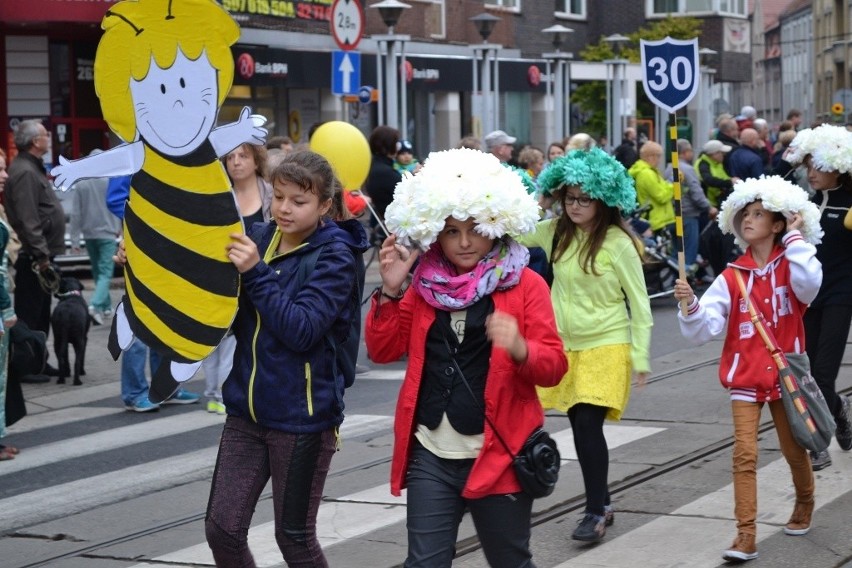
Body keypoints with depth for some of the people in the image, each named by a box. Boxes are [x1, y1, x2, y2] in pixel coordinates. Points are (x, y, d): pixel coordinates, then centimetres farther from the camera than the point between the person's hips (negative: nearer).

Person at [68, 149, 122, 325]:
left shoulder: (80, 185, -1)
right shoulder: (111, 182, -6)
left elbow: (76, 213, -1)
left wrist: (74, 237, 3)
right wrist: (119, 229, 14)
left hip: (89, 234, 3)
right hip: (107, 233, -3)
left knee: (97, 271, 18)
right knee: (105, 272, -7)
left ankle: (106, 306, 25)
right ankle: (96, 305, -27)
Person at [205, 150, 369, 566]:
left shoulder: (334, 256, -10)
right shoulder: (258, 239, 4)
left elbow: (303, 330, -21)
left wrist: (255, 272, -25)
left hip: (302, 417, -5)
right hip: (247, 408, 5)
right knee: (221, 529, 4)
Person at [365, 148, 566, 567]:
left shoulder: (525, 284, -3)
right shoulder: (426, 282, 9)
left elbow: (554, 366, -8)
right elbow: (383, 350, 8)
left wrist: (520, 349, -30)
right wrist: (390, 291, -6)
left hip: (496, 455, -3)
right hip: (431, 456, 3)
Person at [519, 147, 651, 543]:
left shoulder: (617, 243, -13)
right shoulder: (556, 232, 1)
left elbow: (639, 302, -8)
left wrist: (640, 356, -8)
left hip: (606, 347, -5)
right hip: (566, 346, 5)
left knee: (588, 425, -11)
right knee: (579, 427, 8)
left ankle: (596, 511, 2)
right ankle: (601, 503, 24)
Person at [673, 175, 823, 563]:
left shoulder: (790, 264, -3)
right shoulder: (732, 276, -1)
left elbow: (808, 285, -29)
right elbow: (704, 329, -7)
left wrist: (796, 238, -20)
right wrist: (691, 306, -27)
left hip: (786, 372, -1)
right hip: (745, 377, 1)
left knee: (794, 449, 14)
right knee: (744, 453, -9)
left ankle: (804, 503, 43)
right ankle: (746, 535, -8)